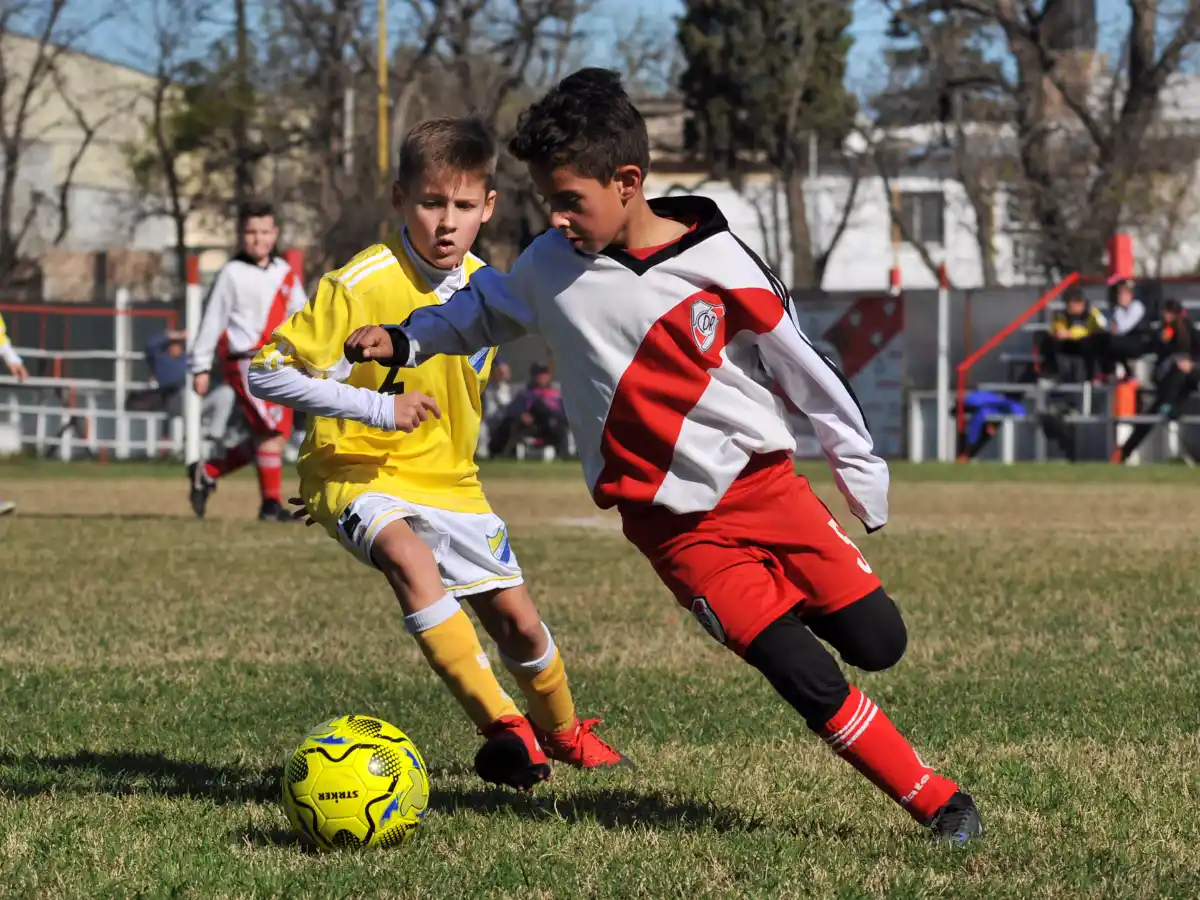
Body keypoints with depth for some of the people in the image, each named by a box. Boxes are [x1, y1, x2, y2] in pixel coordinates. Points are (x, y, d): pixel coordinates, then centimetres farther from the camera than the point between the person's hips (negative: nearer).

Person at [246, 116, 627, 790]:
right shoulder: (359, 286, -19)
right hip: (360, 473, -6)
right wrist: (376, 407, -25)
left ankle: (562, 731, 37)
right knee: (410, 557, -36)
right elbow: (268, 374, -19)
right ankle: (501, 725, -36)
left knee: (517, 619, 6)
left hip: (450, 481, 6)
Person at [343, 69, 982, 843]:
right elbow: (486, 310, 20)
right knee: (807, 679, -12)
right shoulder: (551, 266, -3)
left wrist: (862, 472, 5)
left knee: (878, 641, -4)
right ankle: (938, 804, -1)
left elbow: (803, 369, -1)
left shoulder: (720, 265, -11)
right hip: (677, 526, 0)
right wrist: (406, 340, 6)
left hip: (766, 482, 0)